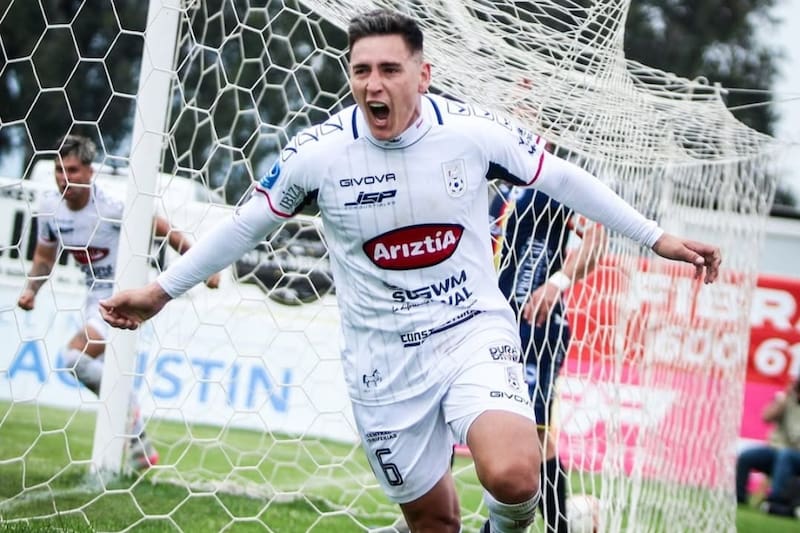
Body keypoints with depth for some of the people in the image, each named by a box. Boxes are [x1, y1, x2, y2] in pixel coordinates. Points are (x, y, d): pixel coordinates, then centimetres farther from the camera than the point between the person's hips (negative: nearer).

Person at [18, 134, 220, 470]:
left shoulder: (112, 207, -23)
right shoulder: (49, 207, -5)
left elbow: (165, 231, -12)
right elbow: (44, 255, 13)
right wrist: (31, 290, -3)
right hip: (96, 295, 8)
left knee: (76, 356, -24)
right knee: (108, 374, 16)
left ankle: (128, 412, -7)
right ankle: (141, 446, 32)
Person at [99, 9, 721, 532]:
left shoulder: (473, 131, -10)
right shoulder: (317, 152, -10)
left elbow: (564, 180, 3)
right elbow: (245, 225, 4)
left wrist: (657, 238, 6)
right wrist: (161, 291, 7)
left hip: (474, 331, -1)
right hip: (383, 361, 1)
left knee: (511, 476, -26)